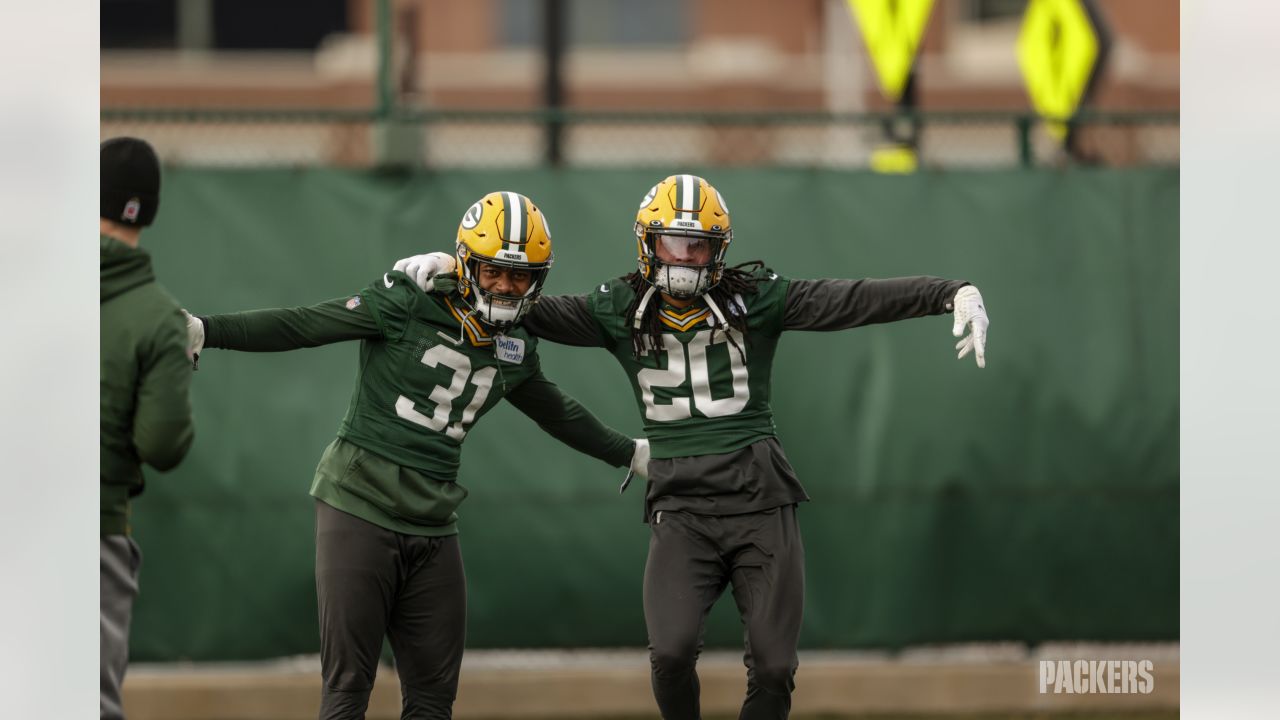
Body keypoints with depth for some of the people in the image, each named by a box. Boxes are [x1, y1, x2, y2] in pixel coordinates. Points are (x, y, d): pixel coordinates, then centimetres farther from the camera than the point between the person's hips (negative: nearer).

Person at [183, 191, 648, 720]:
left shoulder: (515, 350, 11)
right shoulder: (409, 305, -7)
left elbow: (560, 416, 30)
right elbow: (300, 327, -11)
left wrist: (632, 454, 42)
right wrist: (201, 331, -21)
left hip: (432, 528, 6)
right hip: (360, 510, -6)